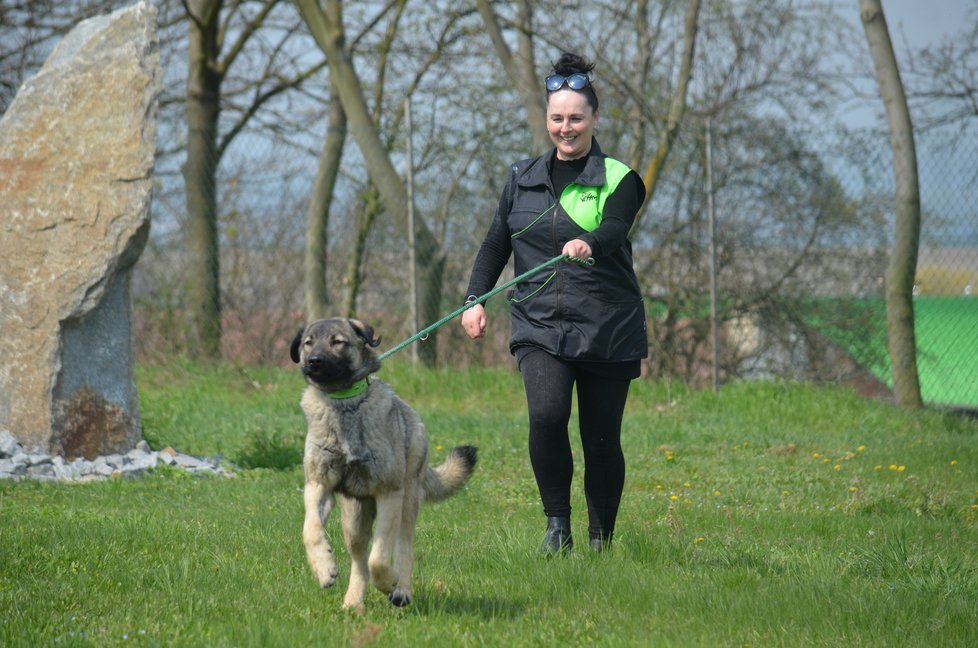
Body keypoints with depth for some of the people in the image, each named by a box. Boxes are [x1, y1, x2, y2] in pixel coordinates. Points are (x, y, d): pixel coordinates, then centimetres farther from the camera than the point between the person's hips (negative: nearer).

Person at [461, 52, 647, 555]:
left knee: (602, 439, 2)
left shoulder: (618, 179, 0)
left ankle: (601, 543, 19)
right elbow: (497, 243, 18)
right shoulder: (523, 178, 12)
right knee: (547, 415, -23)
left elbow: (614, 231, -19)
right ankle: (556, 522, -7)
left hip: (608, 330, -2)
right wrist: (475, 298, 5)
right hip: (540, 326, 2)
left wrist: (589, 244, -42)